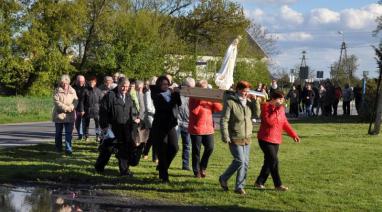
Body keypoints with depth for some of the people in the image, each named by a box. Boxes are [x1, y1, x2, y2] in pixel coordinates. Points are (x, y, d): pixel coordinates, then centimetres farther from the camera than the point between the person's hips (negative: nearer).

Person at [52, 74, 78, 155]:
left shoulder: (72, 91, 9)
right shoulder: (57, 91, -1)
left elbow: (75, 101, 1)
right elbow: (56, 101, -12)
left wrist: (71, 107, -18)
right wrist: (66, 108, -19)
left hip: (70, 116, 1)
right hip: (59, 114, -1)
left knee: (69, 133, -5)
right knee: (58, 133, 11)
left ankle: (68, 149, -5)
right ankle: (58, 148, 25)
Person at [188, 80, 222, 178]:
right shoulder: (193, 98, -3)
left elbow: (219, 108, -1)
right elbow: (194, 111, -17)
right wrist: (199, 100, -19)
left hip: (208, 128, 4)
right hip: (196, 128, -4)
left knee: (210, 148, -3)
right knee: (196, 150, 3)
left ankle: (202, 168, 18)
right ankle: (196, 171, 16)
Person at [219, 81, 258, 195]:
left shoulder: (248, 102, 8)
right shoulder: (230, 102, -11)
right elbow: (224, 120, -13)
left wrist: (254, 101, -4)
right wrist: (225, 136, -17)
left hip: (247, 138, 7)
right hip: (235, 138, -7)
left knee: (245, 163, 6)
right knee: (240, 161, -12)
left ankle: (239, 186, 15)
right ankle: (224, 178, 9)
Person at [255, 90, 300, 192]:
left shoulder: (281, 108, 9)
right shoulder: (265, 107, -12)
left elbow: (285, 123, 16)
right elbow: (269, 121, -26)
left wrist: (293, 135, 11)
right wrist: (276, 111, -23)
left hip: (276, 140, 7)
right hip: (266, 139, -7)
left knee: (269, 162, 10)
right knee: (274, 161, -11)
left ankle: (259, 182, 21)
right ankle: (278, 184, -4)